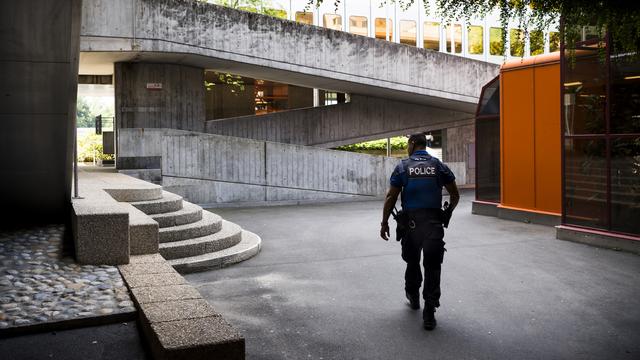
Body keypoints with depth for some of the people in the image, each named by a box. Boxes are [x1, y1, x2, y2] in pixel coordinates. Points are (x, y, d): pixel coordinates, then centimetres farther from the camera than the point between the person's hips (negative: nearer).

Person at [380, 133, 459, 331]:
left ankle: (413, 297, 40)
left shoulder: (402, 166, 3)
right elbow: (455, 195, 9)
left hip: (411, 223, 0)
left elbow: (391, 198, 1)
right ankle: (429, 314, -4)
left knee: (412, 261, 22)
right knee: (432, 267, 0)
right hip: (434, 223, 0)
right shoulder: (439, 166, 6)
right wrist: (447, 213, 26)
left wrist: (384, 223, 8)